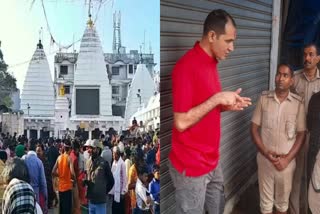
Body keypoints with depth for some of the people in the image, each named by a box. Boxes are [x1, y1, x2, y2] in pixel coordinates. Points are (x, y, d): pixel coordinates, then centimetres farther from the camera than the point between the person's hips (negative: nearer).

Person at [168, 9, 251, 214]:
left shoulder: (212, 62, 7)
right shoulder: (186, 66, -22)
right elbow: (181, 122, -24)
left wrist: (228, 105, 0)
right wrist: (218, 98, -22)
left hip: (212, 160, 9)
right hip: (191, 166, -9)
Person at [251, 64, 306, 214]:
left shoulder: (298, 103, -7)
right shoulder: (264, 99, -5)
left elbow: (301, 134, -3)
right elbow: (254, 128, -3)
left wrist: (288, 158, -11)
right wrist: (265, 152, -12)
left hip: (287, 160, 0)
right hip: (265, 158, 0)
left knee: (283, 198, 16)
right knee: (265, 197, 14)